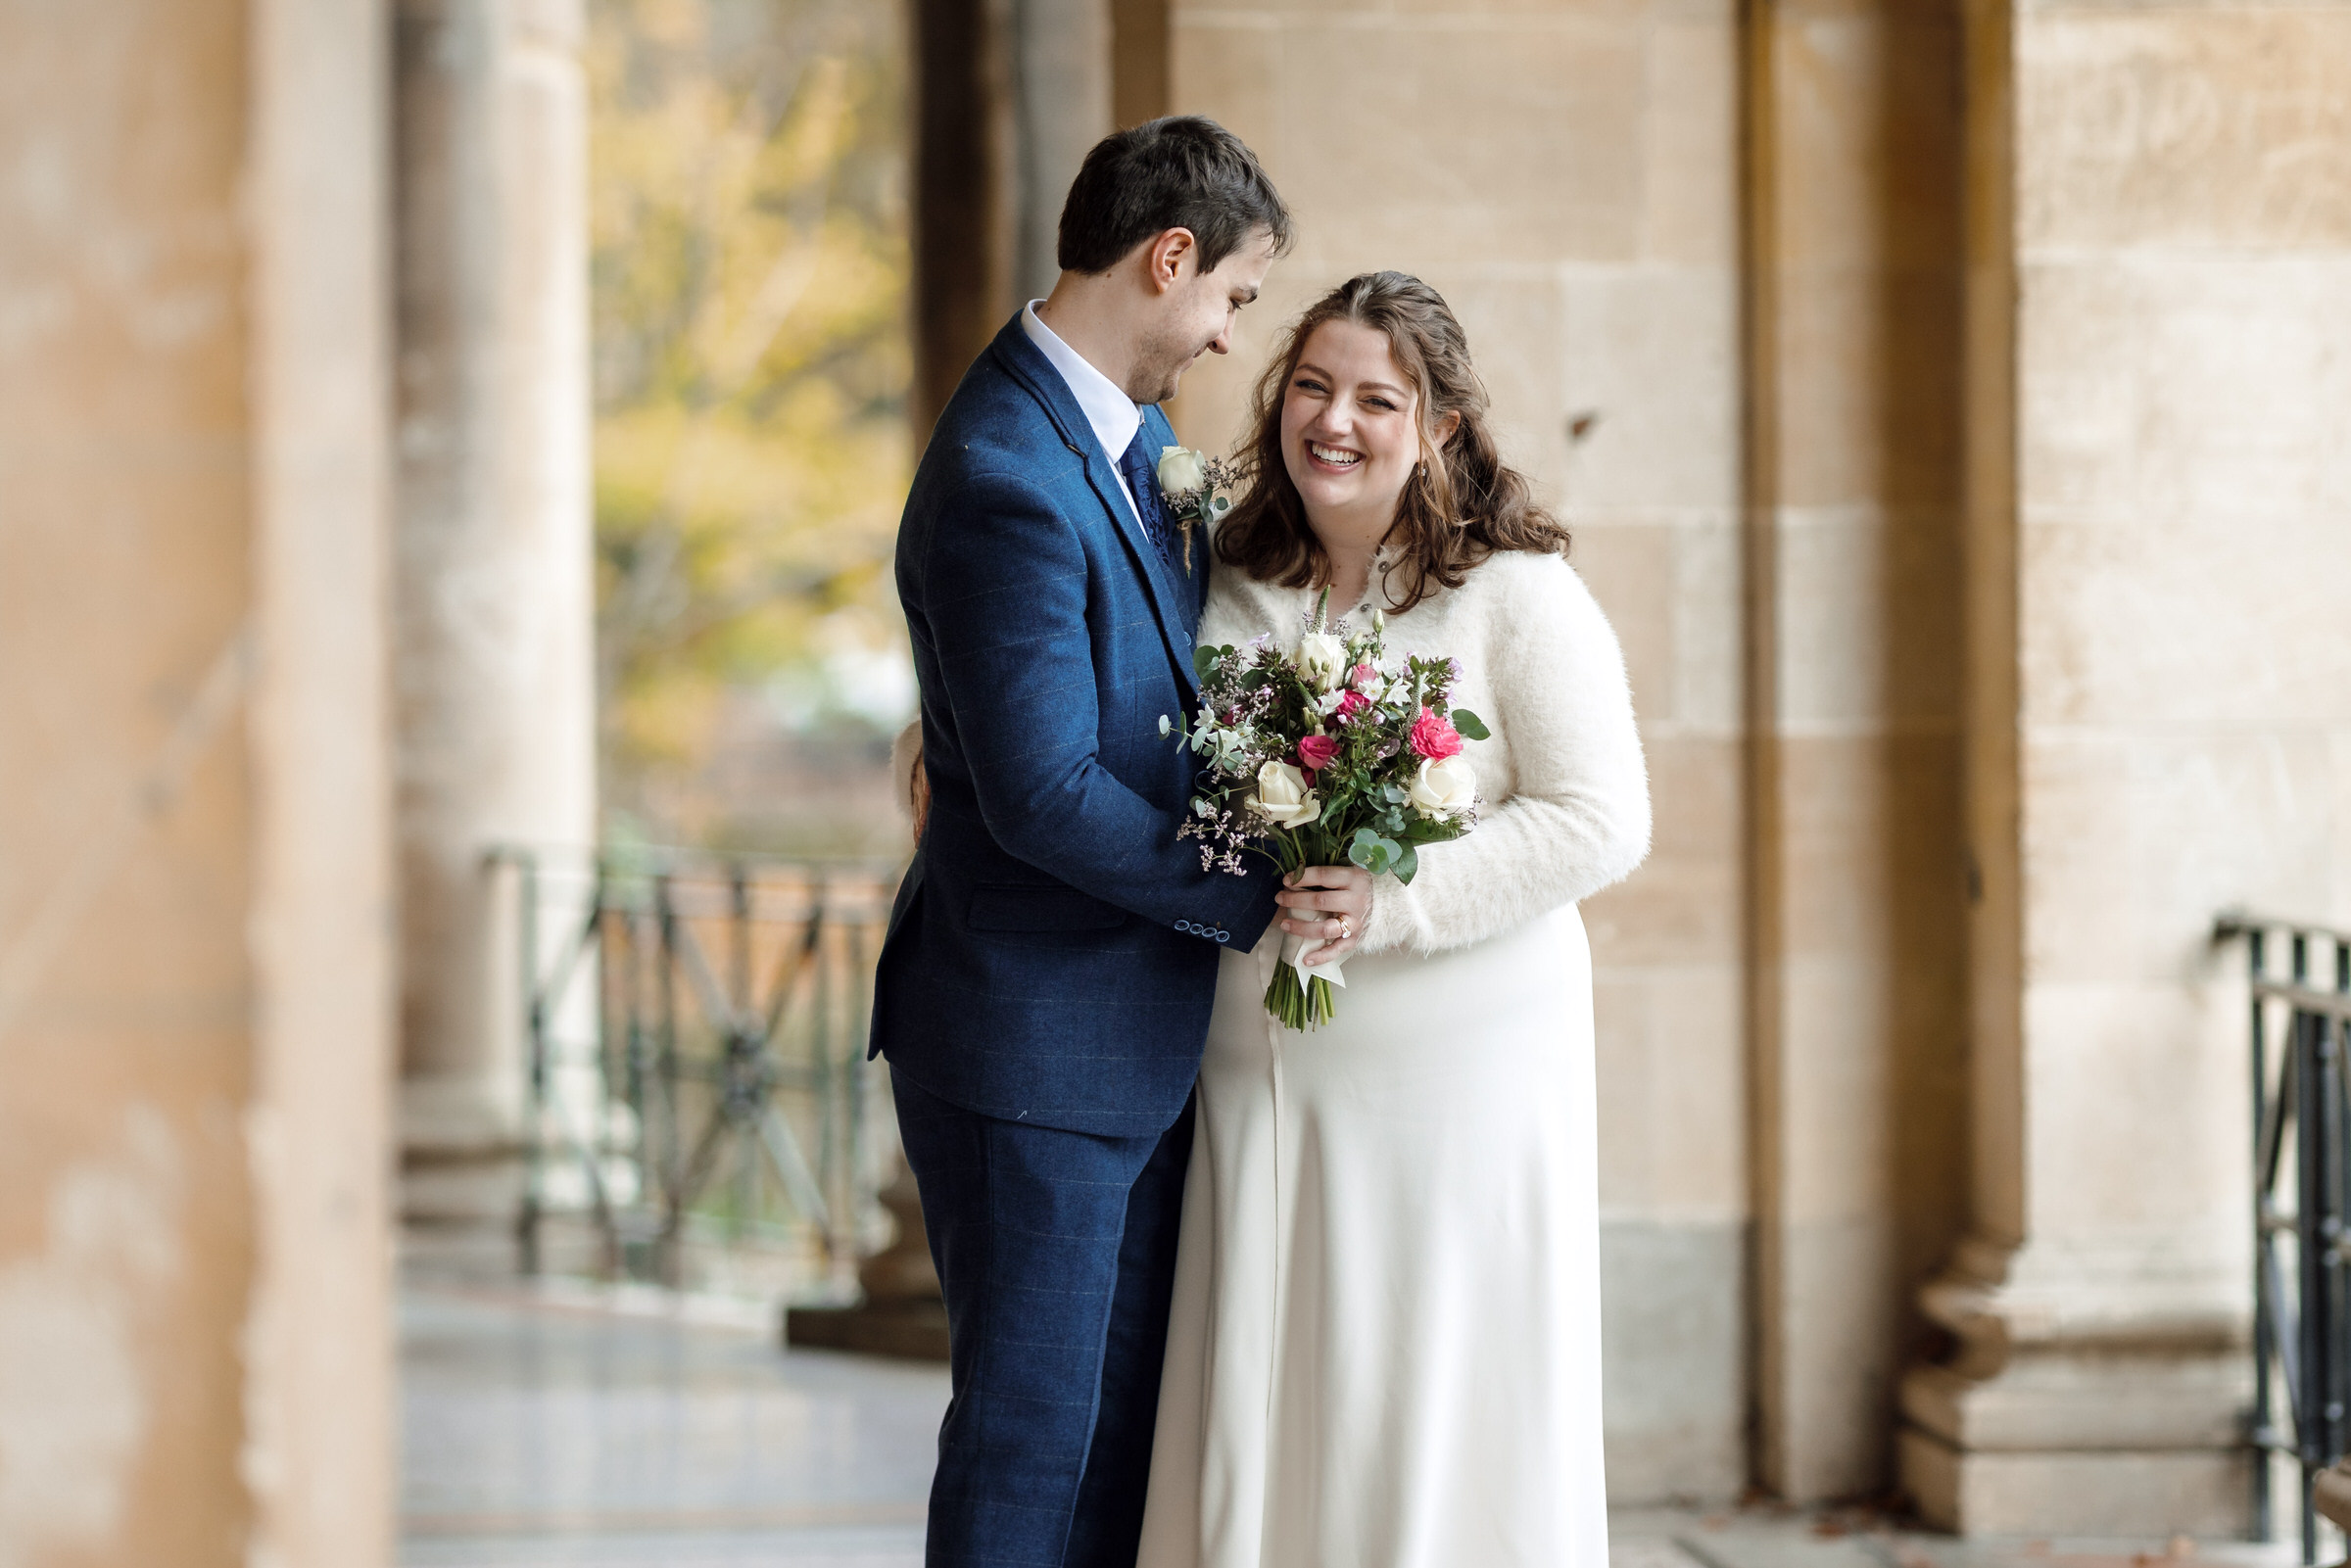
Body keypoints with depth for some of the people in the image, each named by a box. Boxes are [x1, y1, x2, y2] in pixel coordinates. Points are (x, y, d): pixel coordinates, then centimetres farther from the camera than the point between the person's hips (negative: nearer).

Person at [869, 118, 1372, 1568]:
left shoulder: (1136, 436, 10)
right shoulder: (1006, 481, -21)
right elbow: (1045, 795, -23)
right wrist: (1254, 899, -13)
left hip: (1145, 1036, 9)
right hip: (1031, 1047, -9)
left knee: (1128, 1430, 13)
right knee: (1030, 1439, -2)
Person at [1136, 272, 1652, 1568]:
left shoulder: (1516, 595, -6)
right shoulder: (1223, 590, 9)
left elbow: (1600, 821, -12)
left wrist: (1388, 902, -19)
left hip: (1457, 1068, -4)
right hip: (1258, 1079, 4)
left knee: (1436, 1415, 0)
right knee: (1254, 1409, 5)